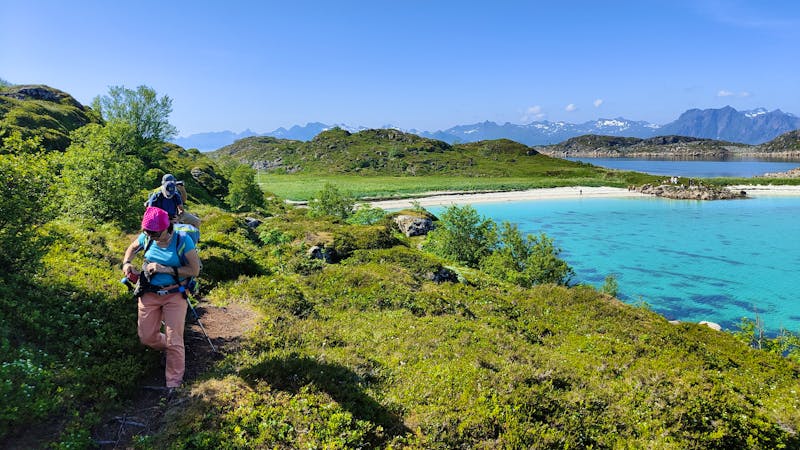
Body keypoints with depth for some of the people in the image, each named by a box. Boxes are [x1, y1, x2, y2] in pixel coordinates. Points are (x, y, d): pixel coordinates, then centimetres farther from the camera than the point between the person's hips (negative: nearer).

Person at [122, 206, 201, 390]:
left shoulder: (182, 240, -20)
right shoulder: (146, 237, -8)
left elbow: (195, 270, -18)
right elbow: (132, 248, 16)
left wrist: (166, 269, -25)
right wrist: (127, 263, -5)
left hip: (174, 295, -4)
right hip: (149, 294, 4)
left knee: (174, 342, -1)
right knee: (147, 337, 12)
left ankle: (174, 385, 17)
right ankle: (169, 349, 45)